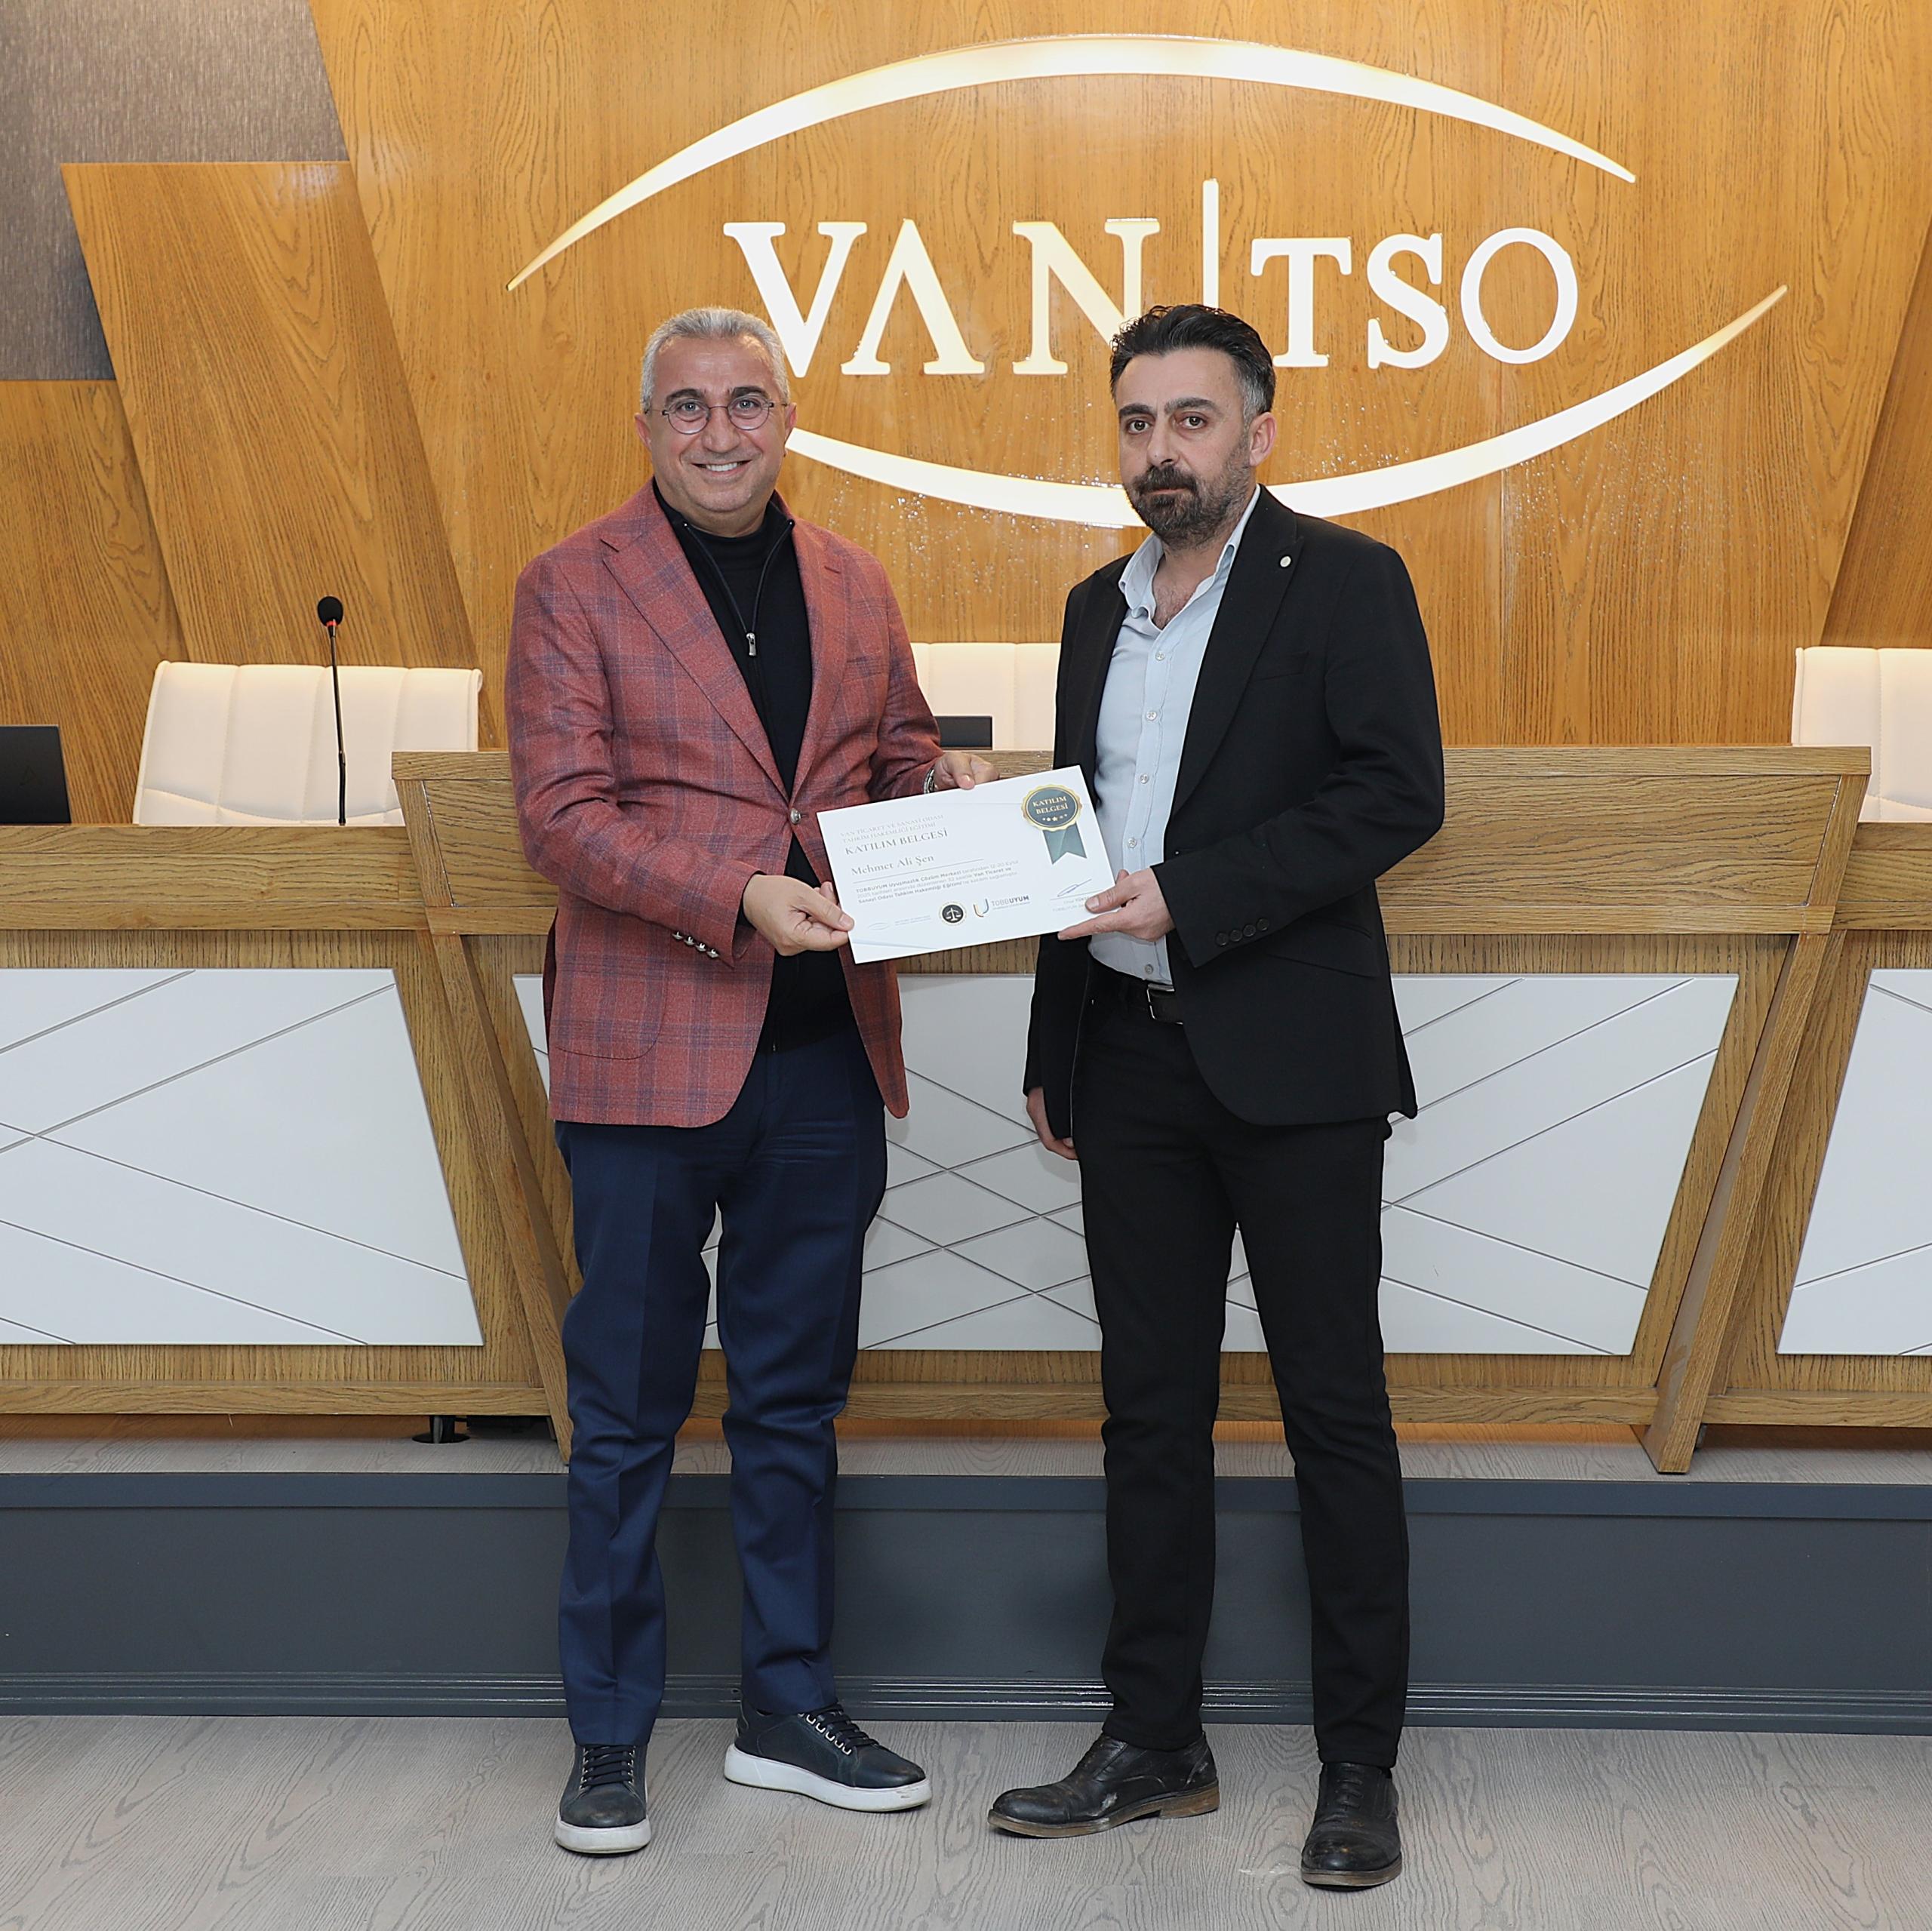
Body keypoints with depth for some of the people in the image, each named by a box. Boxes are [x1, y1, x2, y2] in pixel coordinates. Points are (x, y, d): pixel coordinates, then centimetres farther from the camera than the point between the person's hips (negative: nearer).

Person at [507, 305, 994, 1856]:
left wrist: (945, 784, -4)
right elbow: (563, 811, -11)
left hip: (825, 1049, 5)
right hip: (649, 1054, -4)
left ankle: (789, 1710, 27)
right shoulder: (573, 589, -3)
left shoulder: (852, 584, 12)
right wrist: (740, 895, -23)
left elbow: (897, 754, 20)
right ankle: (611, 1737, 19)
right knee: (629, 1411, 5)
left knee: (796, 1401, 14)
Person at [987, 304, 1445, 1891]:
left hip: (1290, 1060, -6)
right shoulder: (1100, 607, 16)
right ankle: (1155, 1742, 22)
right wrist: (1054, 1049, 16)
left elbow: (1398, 793, -14)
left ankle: (1361, 1768, 11)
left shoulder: (1344, 583, -4)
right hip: (1129, 1060, 6)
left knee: (1335, 1407, 1)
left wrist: (1188, 898, -20)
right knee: (1152, 1406, 11)